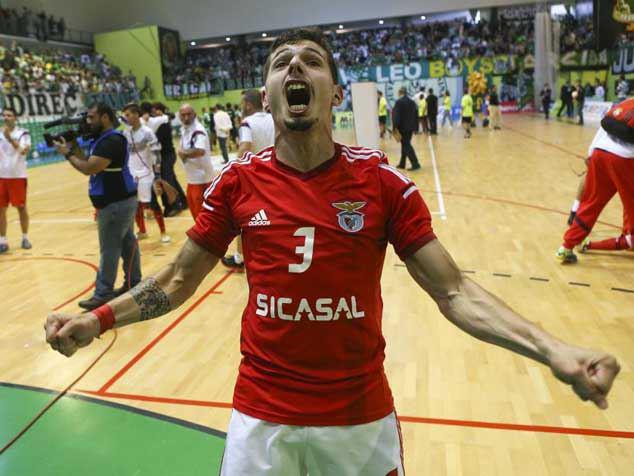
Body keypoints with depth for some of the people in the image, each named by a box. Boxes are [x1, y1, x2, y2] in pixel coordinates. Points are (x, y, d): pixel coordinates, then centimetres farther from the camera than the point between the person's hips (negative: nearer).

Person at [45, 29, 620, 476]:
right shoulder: (238, 183, -6)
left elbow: (453, 291, -10)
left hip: (362, 412, 0)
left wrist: (553, 350, -22)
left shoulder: (382, 181, -11)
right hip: (261, 412, 1)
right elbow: (178, 280, 4)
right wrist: (97, 320, -9)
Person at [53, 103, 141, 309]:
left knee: (109, 250, -4)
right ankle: (133, 284, 23)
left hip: (116, 203, -10)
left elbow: (88, 168, -23)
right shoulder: (102, 139, 15)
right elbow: (88, 163, 13)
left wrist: (67, 153, -9)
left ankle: (103, 294, 3)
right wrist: (74, 146, 3)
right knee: (127, 243, 14)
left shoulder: (111, 141, -19)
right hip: (120, 200, 10)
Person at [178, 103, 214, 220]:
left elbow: (200, 151, -35)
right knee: (192, 204, 21)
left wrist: (183, 153, -20)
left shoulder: (198, 130, -20)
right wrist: (182, 152, 1)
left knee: (202, 209, -5)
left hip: (201, 176, -10)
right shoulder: (184, 129, 11)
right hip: (192, 176, 10)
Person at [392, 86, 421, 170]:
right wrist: (415, 128, 19)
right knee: (405, 144, 17)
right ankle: (402, 164, 24)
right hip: (410, 127, 7)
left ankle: (415, 164, -13)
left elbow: (396, 115, -17)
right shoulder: (412, 101, 12)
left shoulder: (399, 102, -10)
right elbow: (416, 115, 15)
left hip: (402, 127, -7)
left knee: (406, 145, -5)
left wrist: (395, 127, -18)